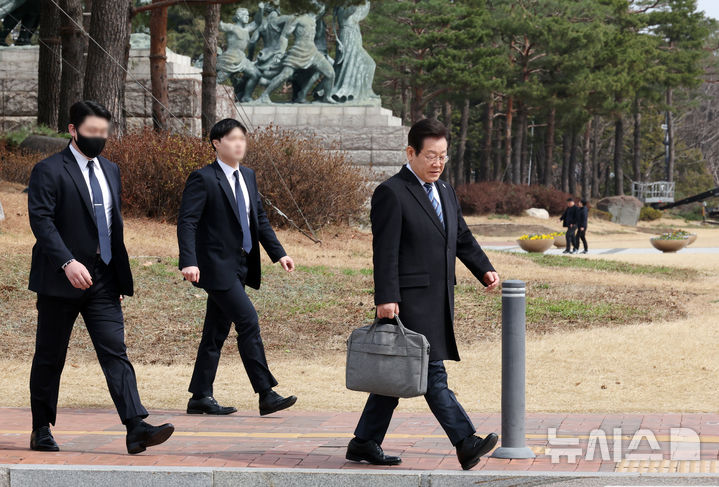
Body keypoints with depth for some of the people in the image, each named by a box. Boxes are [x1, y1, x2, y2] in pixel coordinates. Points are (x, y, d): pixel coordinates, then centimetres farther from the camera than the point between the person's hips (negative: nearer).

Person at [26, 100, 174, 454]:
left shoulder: (111, 171, 15)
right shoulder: (49, 171, -6)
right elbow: (41, 220, -17)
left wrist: (121, 277, 17)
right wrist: (68, 262, -28)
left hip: (103, 279, 5)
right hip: (61, 279, -5)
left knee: (115, 352, -5)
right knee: (49, 357, 6)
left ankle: (136, 429, -14)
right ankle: (41, 431, 19)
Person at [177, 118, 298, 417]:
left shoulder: (248, 177, 14)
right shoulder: (203, 179, -10)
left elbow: (260, 219, 20)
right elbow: (186, 222, -16)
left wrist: (278, 253, 10)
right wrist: (188, 261, -27)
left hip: (239, 267, 8)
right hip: (217, 266, -8)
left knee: (217, 331, 10)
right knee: (248, 323, -13)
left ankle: (201, 397, 16)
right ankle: (266, 395, -10)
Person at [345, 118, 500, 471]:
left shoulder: (445, 191, 18)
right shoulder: (391, 193, -8)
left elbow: (462, 238, 22)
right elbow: (385, 251, -14)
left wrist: (484, 270, 6)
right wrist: (385, 299, -19)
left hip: (439, 301, 9)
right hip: (409, 300, -9)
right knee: (432, 372, -10)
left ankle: (364, 444, 18)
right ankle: (465, 443, -16)